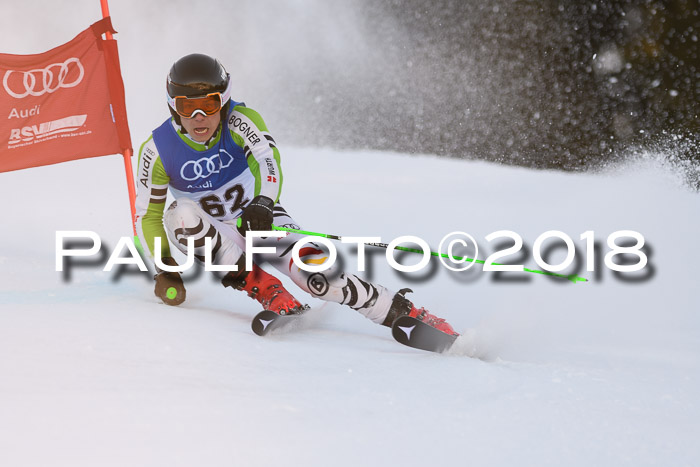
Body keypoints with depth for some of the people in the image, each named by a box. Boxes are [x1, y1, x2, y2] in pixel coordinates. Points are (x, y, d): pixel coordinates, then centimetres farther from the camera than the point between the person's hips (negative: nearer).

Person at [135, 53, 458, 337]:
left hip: (258, 220, -1)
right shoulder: (157, 151, -14)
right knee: (180, 216, -33)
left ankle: (404, 313, -18)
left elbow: (267, 158, -37)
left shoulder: (239, 121, -18)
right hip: (214, 238, 1)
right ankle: (265, 290, -29)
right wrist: (164, 269, -16)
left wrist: (263, 204, -56)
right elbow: (148, 215, -5)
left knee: (315, 272, -27)